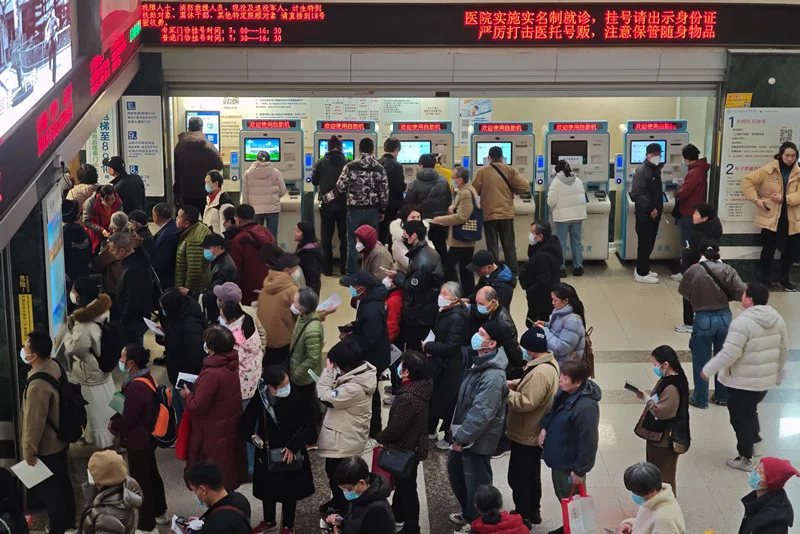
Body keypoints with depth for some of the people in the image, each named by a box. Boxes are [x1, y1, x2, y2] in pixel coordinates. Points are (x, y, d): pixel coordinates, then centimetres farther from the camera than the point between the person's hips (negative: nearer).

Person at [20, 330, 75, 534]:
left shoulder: (38, 385, -34)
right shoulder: (56, 366, -7)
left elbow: (34, 422, -27)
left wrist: (29, 451, -15)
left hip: (46, 448, -9)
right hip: (60, 440, 9)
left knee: (49, 489, 10)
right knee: (62, 484, 24)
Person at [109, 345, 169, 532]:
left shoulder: (136, 387, -31)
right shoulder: (147, 378, 0)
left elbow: (128, 419, -24)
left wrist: (113, 425, -5)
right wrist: (115, 419, 3)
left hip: (138, 441, -9)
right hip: (148, 437, 10)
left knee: (140, 481, 5)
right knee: (152, 475, 23)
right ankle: (160, 513, 38)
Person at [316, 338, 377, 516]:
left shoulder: (354, 388, -36)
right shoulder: (361, 373, -6)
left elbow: (326, 398, -27)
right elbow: (336, 393, 5)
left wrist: (327, 371, -20)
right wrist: (331, 373, -11)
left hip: (344, 439, -9)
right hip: (347, 435, 9)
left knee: (334, 472, 13)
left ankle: (340, 506, 32)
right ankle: (340, 501, 44)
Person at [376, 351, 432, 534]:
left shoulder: (407, 398, -35)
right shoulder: (422, 388, -6)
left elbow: (395, 428, -26)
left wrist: (380, 438, -6)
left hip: (405, 450, -9)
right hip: (415, 445, 9)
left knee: (406, 488, 8)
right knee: (402, 483, 27)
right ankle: (397, 514, 46)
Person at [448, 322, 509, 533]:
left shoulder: (493, 376, -28)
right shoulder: (478, 360, 1)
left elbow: (481, 413, -28)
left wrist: (461, 438, -21)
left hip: (478, 439, -9)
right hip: (465, 432, 10)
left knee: (476, 482, 7)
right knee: (455, 471, 23)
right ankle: (468, 514, 42)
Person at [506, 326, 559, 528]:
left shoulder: (540, 373, -32)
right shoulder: (549, 362, 1)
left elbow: (525, 403, -32)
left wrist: (507, 392, -19)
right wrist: (517, 383, 0)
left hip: (525, 436, -10)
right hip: (536, 433, 10)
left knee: (518, 478, 4)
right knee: (532, 474, 23)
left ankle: (523, 518, 16)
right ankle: (534, 511, 37)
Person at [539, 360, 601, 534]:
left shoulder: (586, 407, -32)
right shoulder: (564, 392, -5)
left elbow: (588, 442, -27)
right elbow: (553, 411, 17)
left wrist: (580, 471, -21)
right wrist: (545, 427, 2)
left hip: (570, 464, -9)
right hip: (559, 456, 9)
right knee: (561, 494, 26)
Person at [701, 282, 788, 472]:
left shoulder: (743, 321, -25)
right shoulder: (776, 318, 0)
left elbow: (729, 353, -26)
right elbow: (783, 349, 10)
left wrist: (708, 370, -13)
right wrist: (778, 372, 25)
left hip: (743, 382, -7)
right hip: (766, 379, 7)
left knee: (741, 418, 9)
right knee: (750, 411, 30)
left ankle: (745, 458, 18)